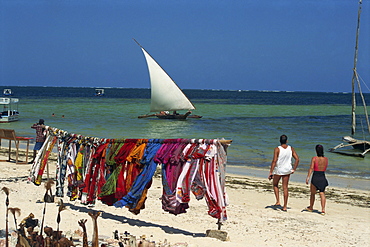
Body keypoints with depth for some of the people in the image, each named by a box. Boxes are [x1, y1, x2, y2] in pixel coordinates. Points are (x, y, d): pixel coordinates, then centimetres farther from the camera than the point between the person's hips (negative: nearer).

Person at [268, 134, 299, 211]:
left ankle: (278, 201, 8)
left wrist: (271, 172, -17)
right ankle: (285, 206, 10)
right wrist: (294, 169, 7)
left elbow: (274, 161, -20)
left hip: (278, 170, -3)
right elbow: (297, 159, -3)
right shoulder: (291, 149, -2)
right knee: (285, 187, 9)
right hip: (287, 170, 3)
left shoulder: (277, 149, -14)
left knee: (275, 185, 20)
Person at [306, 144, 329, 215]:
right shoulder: (326, 159, 2)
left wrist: (308, 177, -18)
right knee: (322, 194, 5)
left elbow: (311, 168, -15)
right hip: (323, 177, 2)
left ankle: (311, 207, 32)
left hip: (315, 177, -2)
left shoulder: (314, 158, -9)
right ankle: (323, 210, -6)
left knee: (312, 193, 15)